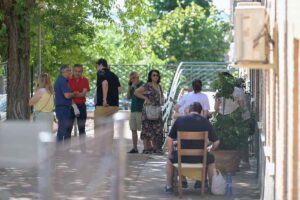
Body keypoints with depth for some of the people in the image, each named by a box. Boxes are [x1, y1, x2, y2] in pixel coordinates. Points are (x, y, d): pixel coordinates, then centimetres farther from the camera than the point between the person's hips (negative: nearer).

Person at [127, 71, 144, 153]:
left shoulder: (142, 85, -5)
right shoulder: (132, 86, 15)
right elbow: (128, 97, 10)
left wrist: (135, 86, -15)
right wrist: (129, 86, 3)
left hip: (140, 110, -7)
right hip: (133, 110, 7)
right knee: (133, 130, 6)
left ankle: (146, 147, -4)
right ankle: (134, 148, 9)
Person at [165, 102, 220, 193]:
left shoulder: (180, 120, 2)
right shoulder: (205, 122, 1)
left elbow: (169, 139, 2)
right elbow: (216, 142, 3)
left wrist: (170, 152, 18)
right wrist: (210, 148, 24)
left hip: (182, 157, 0)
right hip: (199, 158, 0)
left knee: (170, 158, 33)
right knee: (211, 158, 33)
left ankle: (169, 186, 35)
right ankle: (211, 185, 36)